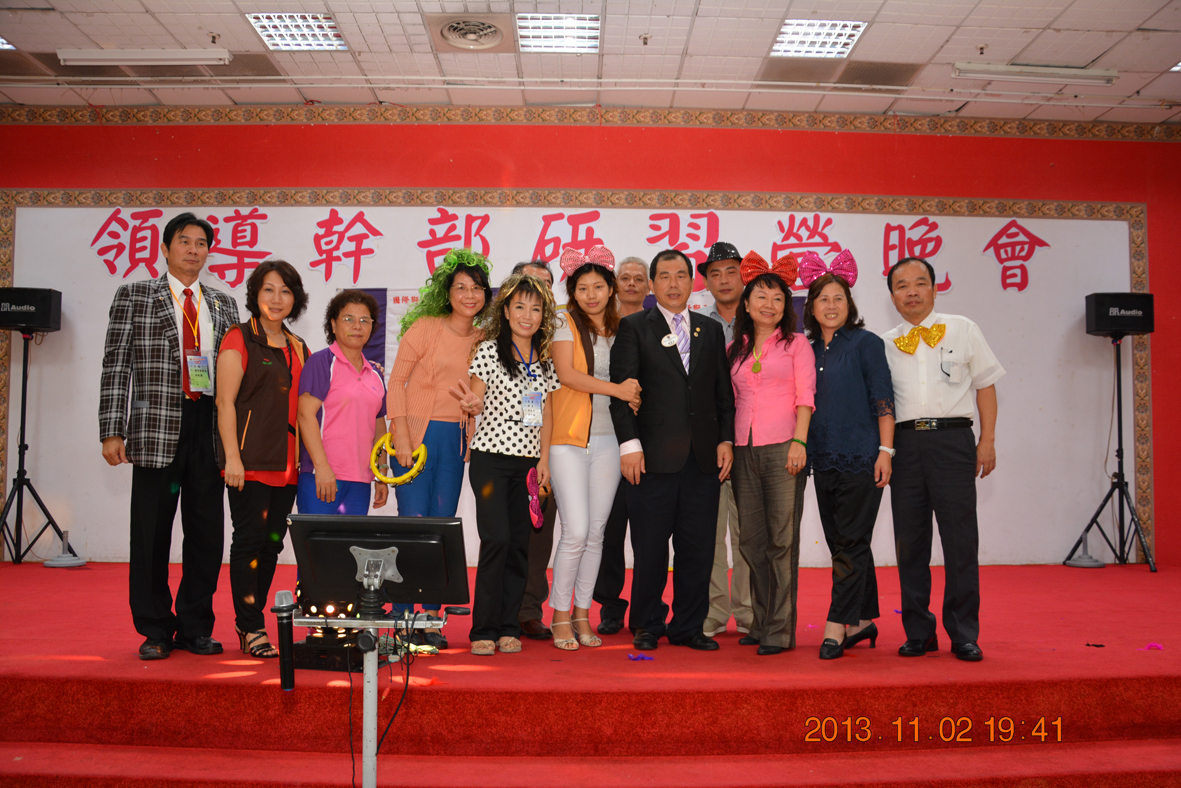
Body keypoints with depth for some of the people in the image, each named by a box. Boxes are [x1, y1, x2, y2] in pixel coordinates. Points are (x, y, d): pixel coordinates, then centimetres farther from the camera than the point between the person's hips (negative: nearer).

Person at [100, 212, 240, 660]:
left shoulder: (223, 305, 15)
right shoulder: (134, 296, 7)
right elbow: (116, 366, 2)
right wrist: (112, 432, -7)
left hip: (211, 428, 3)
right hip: (157, 428, -2)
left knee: (207, 532, 5)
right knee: (151, 533, 3)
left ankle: (196, 628, 18)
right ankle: (155, 632, 16)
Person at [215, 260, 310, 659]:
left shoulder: (299, 349, 17)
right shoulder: (239, 339, 0)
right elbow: (225, 402, -6)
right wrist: (232, 457, -14)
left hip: (287, 464, 6)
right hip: (251, 461, -6)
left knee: (272, 542, 8)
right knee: (250, 539, -4)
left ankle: (251, 621, 19)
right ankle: (251, 629, 4)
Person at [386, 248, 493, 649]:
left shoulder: (483, 340, 11)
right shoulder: (425, 327, -2)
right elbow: (396, 380, -5)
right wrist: (400, 435, -12)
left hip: (455, 440, 5)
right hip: (417, 435, -4)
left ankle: (430, 619, 15)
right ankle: (402, 618, 4)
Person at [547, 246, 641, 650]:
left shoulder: (619, 329, 14)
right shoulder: (566, 325, 1)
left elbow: (629, 379, 17)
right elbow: (567, 374, -11)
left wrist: (632, 398, -3)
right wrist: (616, 388, -13)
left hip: (608, 438, 4)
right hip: (570, 438, -4)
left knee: (596, 532, 7)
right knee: (576, 531, -9)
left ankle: (582, 615, 18)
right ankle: (560, 616, 7)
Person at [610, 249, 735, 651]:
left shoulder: (711, 330, 16)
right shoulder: (634, 327, 4)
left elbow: (724, 392, 16)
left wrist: (726, 440, 6)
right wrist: (629, 443, -10)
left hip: (703, 458, 4)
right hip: (654, 456, -3)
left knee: (697, 548, 7)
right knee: (650, 547, 3)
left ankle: (688, 626, 20)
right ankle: (648, 626, 19)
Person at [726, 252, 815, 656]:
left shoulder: (796, 344, 6)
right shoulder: (734, 349, 16)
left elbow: (805, 395, -2)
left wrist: (799, 441, -13)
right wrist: (726, 446, 8)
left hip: (783, 448, -4)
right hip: (743, 451, 4)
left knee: (782, 540, -3)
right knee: (751, 540, 6)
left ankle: (780, 630, 3)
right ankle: (760, 622, 17)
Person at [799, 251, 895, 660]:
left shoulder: (866, 343, -2)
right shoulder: (808, 351, 13)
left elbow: (883, 400, -6)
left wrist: (885, 450, -12)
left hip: (860, 457, -6)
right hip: (823, 460, 6)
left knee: (850, 545, -4)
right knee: (842, 545, 11)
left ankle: (837, 625, -1)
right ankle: (864, 620, 22)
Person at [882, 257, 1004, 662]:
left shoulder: (962, 329, 10)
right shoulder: (884, 344, 13)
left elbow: (985, 383, 10)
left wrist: (988, 440, 2)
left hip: (952, 436, -2)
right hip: (904, 441, 2)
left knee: (960, 538, -4)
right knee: (909, 540, 4)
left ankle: (964, 634, 7)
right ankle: (919, 632, 14)